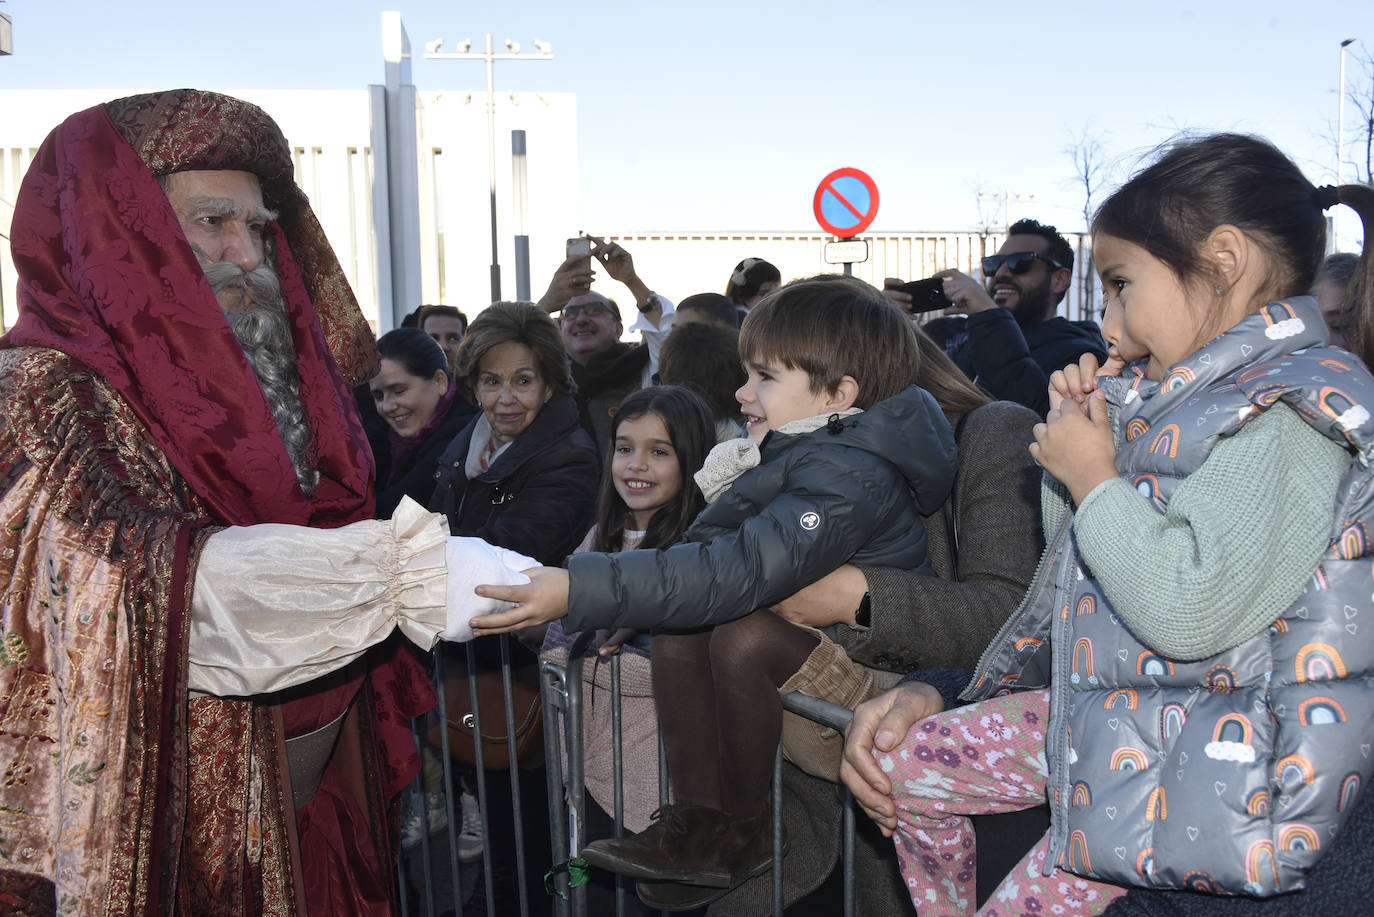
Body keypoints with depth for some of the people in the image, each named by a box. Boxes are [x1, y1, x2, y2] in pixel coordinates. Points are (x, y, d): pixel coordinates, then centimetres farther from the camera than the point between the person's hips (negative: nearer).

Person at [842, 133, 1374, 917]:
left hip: (1212, 759, -9)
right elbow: (1071, 544, 18)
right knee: (906, 767, 12)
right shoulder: (1163, 394, 8)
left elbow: (1191, 611, -31)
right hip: (1105, 706, 10)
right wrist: (1075, 431, 4)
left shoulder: (1287, 417, -20)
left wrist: (1095, 479, -19)